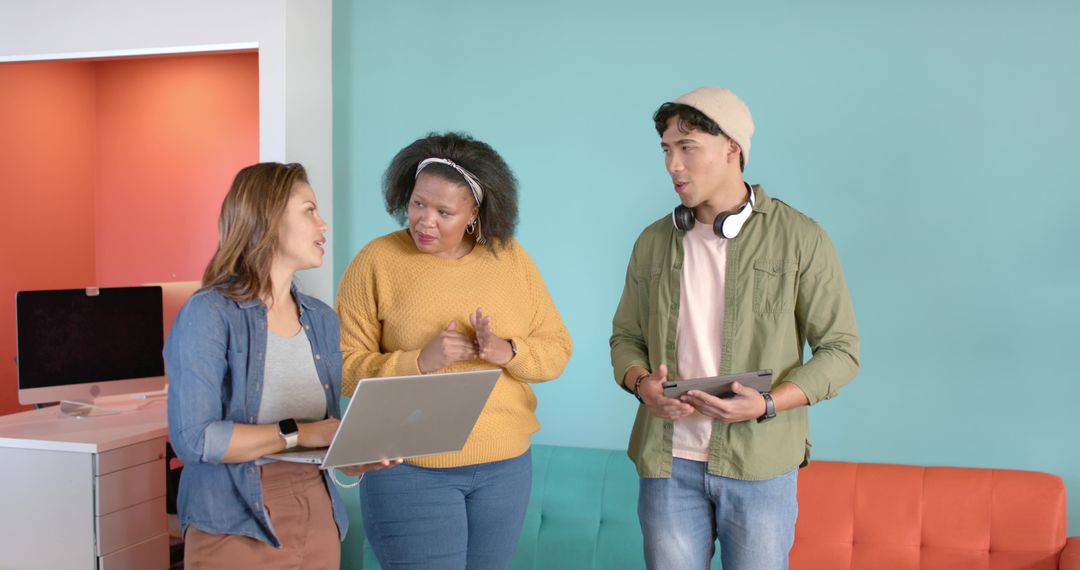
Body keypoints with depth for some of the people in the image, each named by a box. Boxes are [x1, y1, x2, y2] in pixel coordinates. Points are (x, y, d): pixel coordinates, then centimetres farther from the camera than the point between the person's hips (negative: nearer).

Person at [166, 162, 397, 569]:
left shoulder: (322, 320, 8)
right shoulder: (209, 315, -11)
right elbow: (193, 438, -19)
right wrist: (299, 433, -20)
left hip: (318, 521, 6)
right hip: (237, 529, -6)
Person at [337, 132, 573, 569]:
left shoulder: (511, 258, 3)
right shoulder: (376, 262, -6)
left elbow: (558, 349, 4)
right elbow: (344, 366, -8)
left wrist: (506, 351, -16)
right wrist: (419, 361, -23)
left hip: (506, 466, 4)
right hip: (411, 470, -3)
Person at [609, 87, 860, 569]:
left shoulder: (800, 239, -4)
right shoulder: (653, 242, 7)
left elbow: (840, 350, -3)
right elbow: (626, 336, 15)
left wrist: (767, 404, -17)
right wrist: (640, 382, -7)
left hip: (759, 464, -3)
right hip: (668, 462, 3)